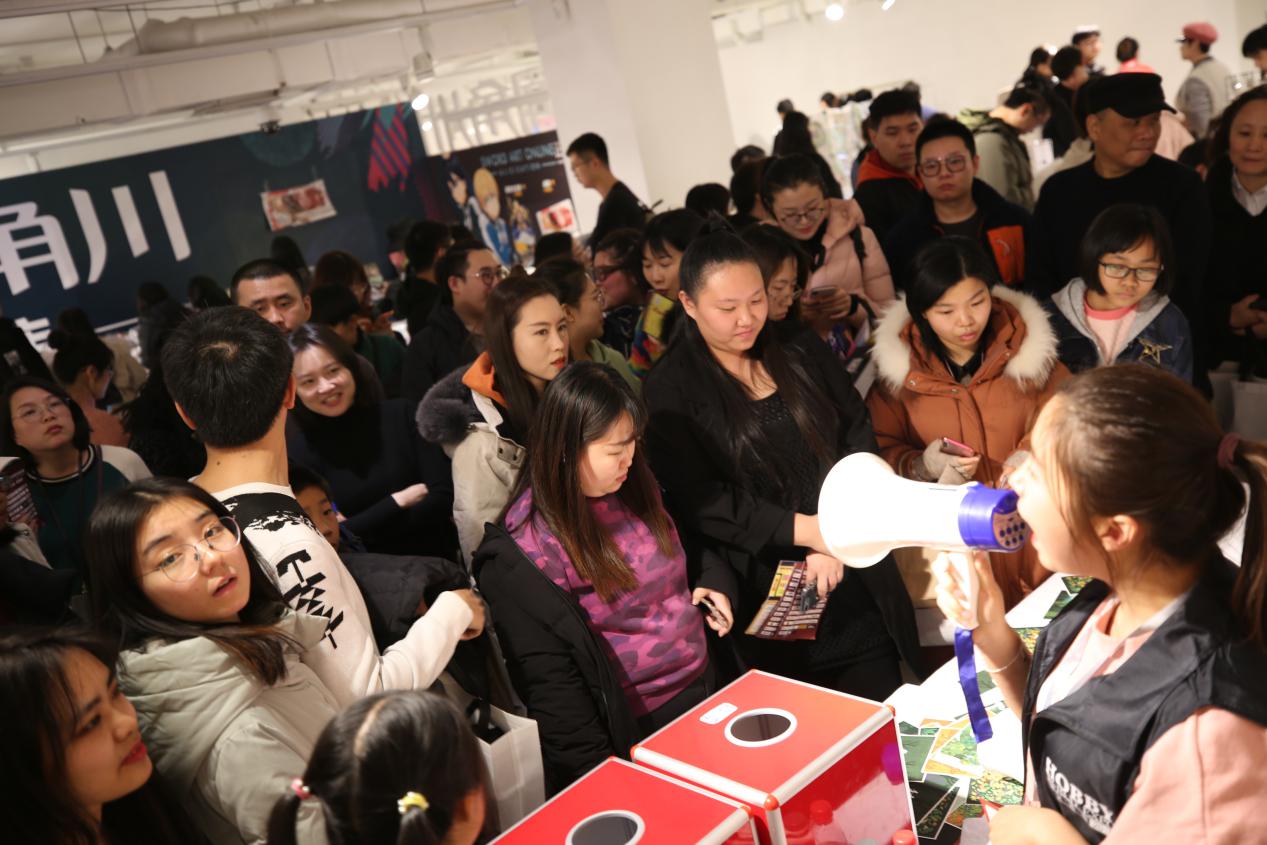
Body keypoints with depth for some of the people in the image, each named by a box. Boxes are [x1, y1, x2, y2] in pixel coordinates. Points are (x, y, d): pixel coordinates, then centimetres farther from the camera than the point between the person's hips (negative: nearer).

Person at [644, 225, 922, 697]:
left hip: (857, 583, 4)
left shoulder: (803, 359, 7)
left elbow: (860, 445, 1)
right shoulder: (669, 393, -6)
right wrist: (808, 531, -19)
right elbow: (701, 502, -14)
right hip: (764, 598, -4)